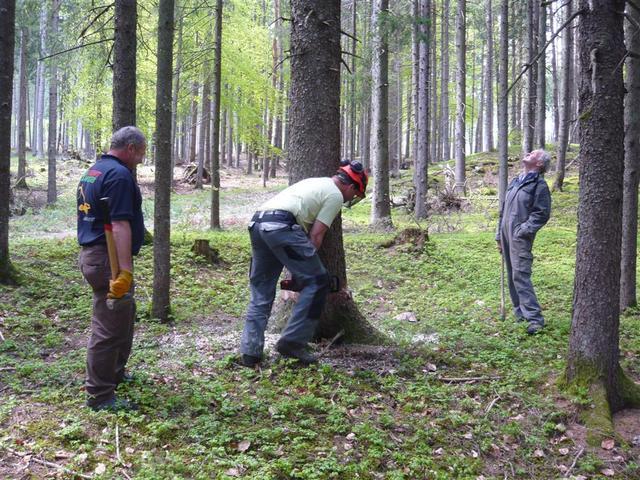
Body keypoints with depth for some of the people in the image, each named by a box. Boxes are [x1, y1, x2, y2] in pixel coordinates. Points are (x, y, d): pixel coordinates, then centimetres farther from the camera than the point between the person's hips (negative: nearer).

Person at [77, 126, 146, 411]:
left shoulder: (93, 171, 16)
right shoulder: (119, 175, -16)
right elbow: (119, 225, -24)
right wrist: (125, 270, -28)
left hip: (91, 253, 11)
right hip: (108, 259, -11)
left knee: (124, 316, 23)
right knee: (110, 327, -4)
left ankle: (114, 373, 35)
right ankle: (100, 396, 3)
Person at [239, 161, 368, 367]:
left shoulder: (315, 183, 34)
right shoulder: (335, 195, 7)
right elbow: (316, 236, 1)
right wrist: (307, 263, 12)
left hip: (256, 223, 9)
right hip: (281, 226, -9)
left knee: (261, 293, 15)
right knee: (316, 282, 1)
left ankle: (249, 352, 12)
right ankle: (292, 341, 1)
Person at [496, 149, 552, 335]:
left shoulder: (539, 185, -5)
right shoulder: (515, 182, 18)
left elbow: (542, 213, -11)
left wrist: (524, 230, -17)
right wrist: (499, 235, 18)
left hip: (521, 238, -8)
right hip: (507, 236, 8)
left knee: (520, 275, -16)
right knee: (511, 276, 12)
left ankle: (534, 318, -15)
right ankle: (520, 312, 22)